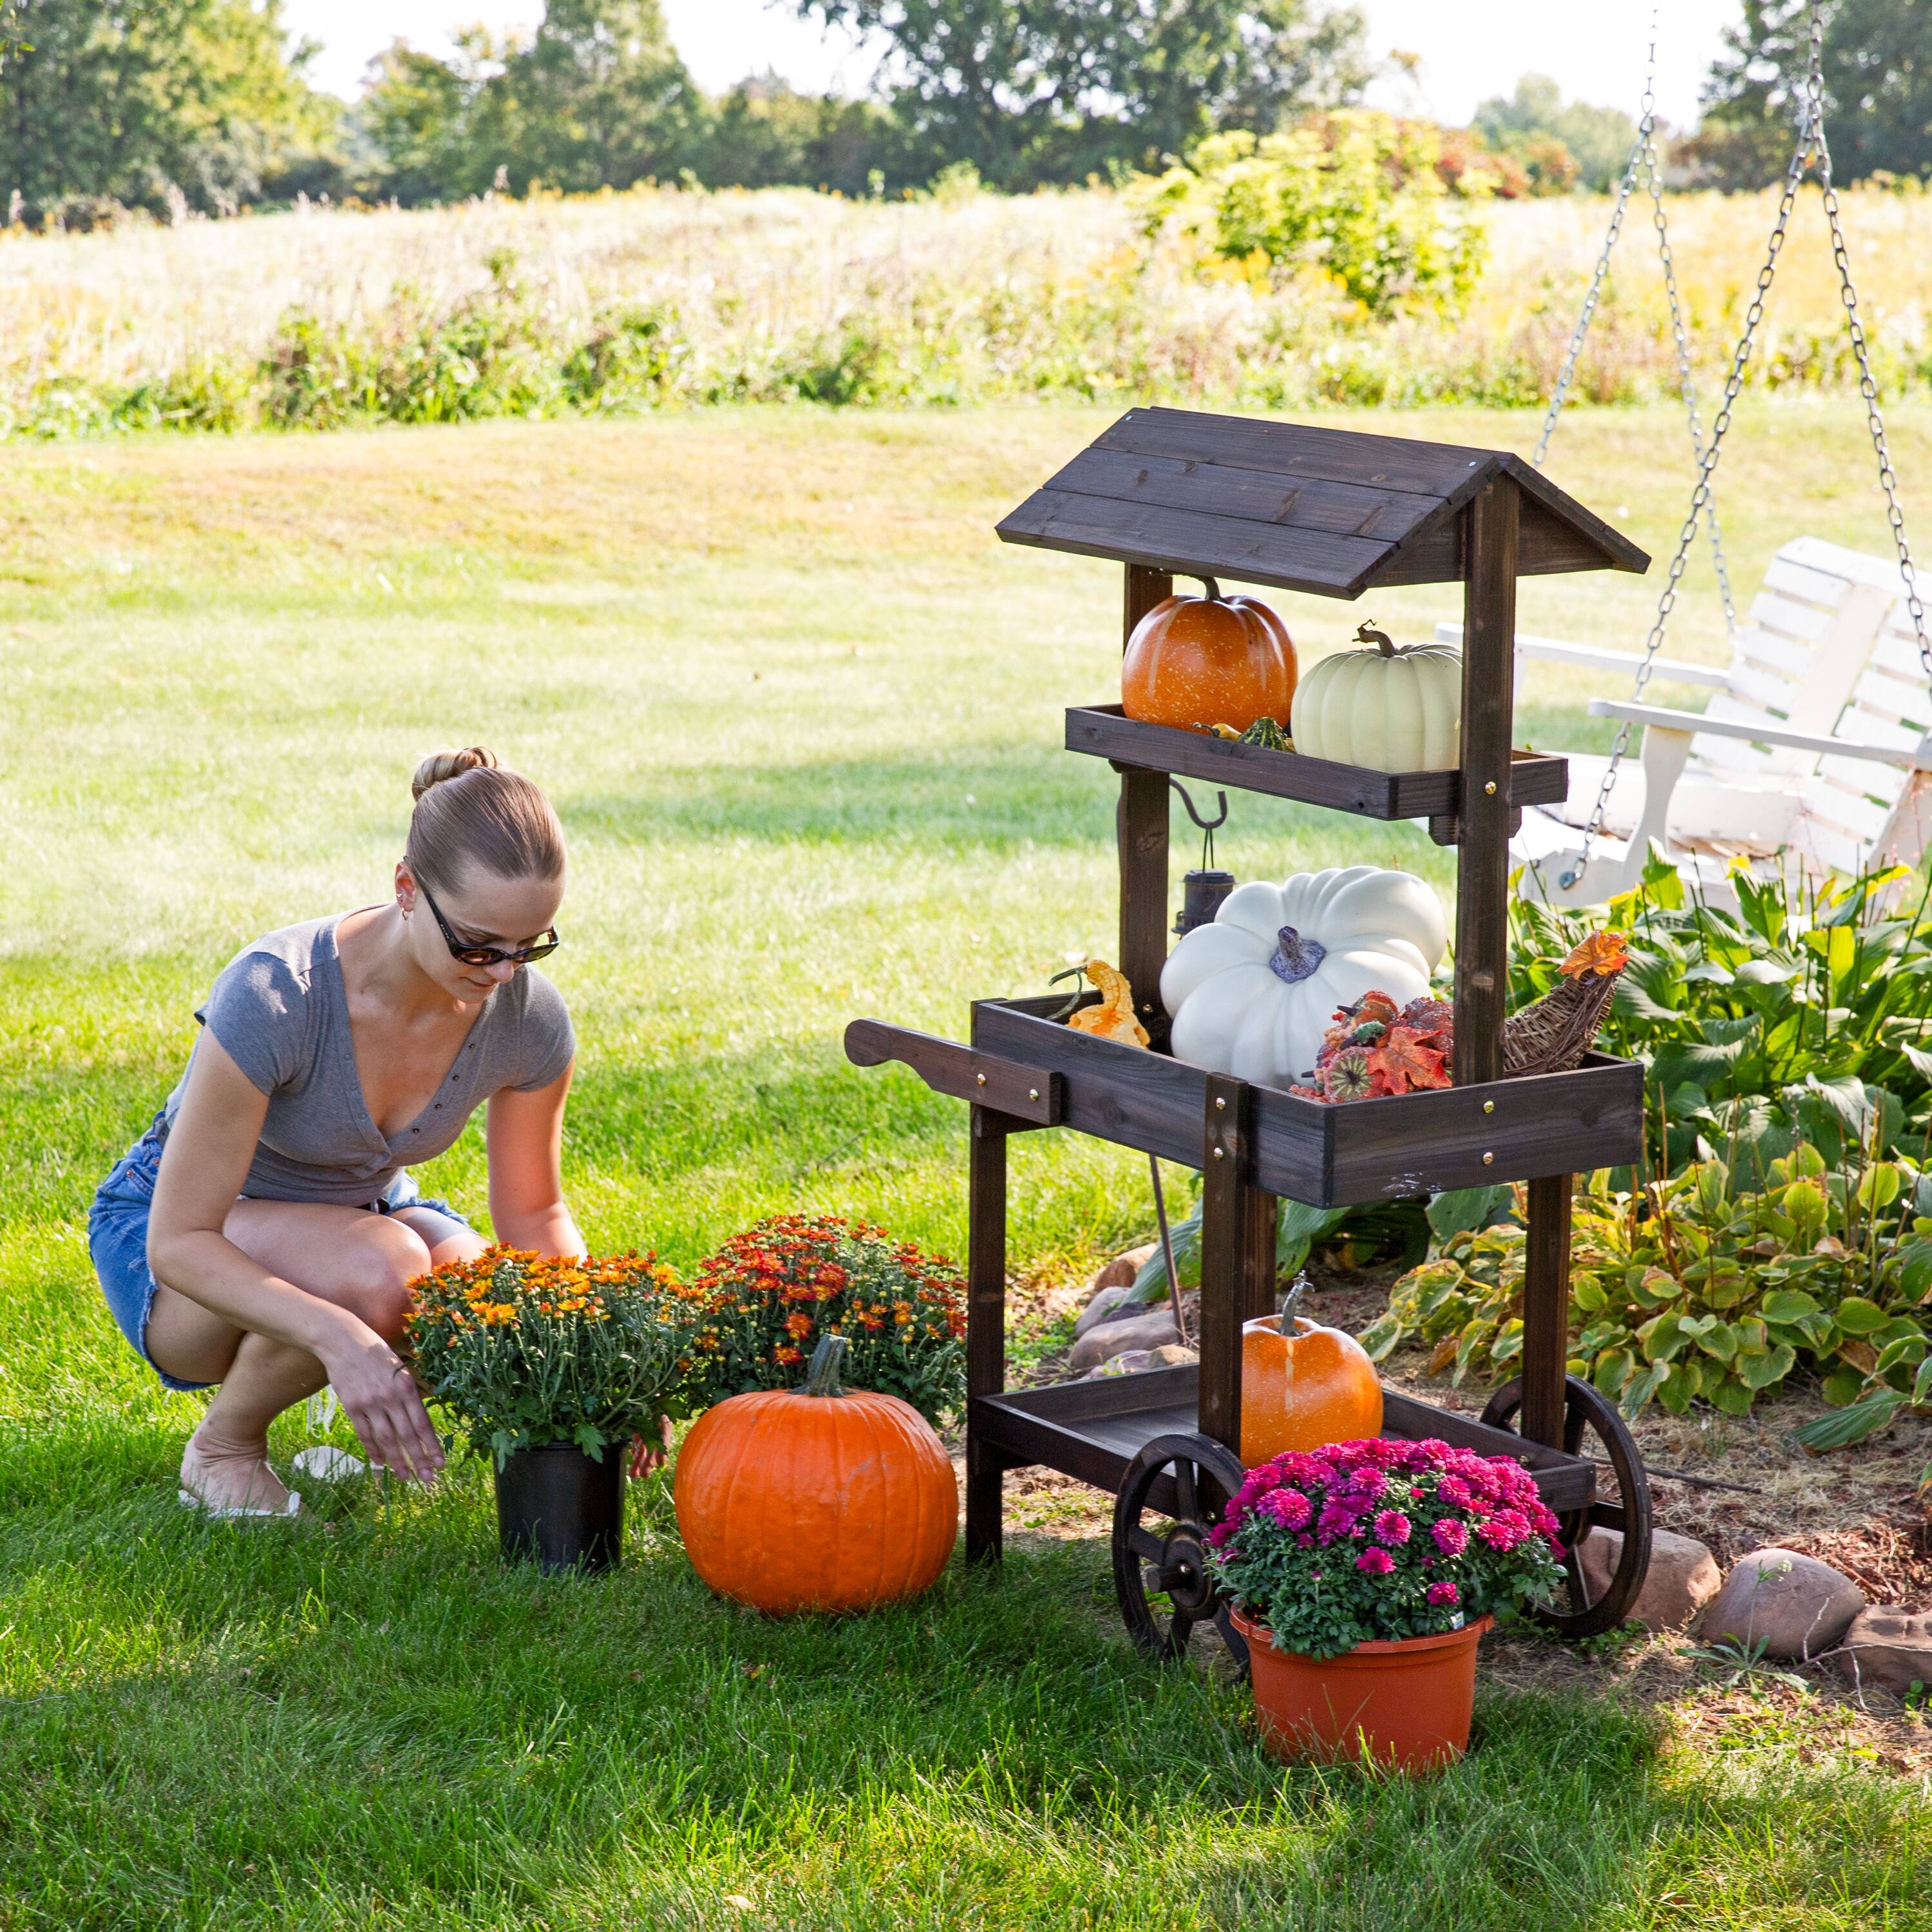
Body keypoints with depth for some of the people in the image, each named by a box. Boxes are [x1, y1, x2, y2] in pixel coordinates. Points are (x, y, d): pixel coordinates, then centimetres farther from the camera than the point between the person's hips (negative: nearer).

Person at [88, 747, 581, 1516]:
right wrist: (338, 1336, -47)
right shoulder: (272, 997, -35)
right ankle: (225, 1449, -8)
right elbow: (179, 1243, -32)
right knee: (378, 1272, -37)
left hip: (359, 1212, 5)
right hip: (180, 1232, -5)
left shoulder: (527, 1018, -20)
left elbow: (533, 1211, -2)